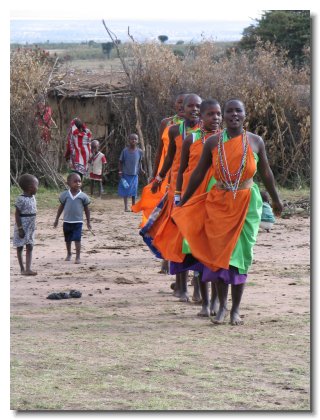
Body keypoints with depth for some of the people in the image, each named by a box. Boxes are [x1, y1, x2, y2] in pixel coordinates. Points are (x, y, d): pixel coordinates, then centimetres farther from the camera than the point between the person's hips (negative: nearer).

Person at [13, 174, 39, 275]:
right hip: (22, 227, -8)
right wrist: (20, 228, -19)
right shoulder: (21, 199, -18)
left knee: (29, 247, 2)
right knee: (20, 247, 4)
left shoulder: (33, 197, 7)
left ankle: (28, 269, -1)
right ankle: (22, 268, 9)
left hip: (30, 228, 8)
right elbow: (17, 214, -16)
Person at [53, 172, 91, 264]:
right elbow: (61, 207, 7)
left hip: (78, 221, -2)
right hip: (67, 221, 2)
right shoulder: (65, 195, -3)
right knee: (68, 239, 17)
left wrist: (88, 222, 4)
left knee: (77, 239, -11)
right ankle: (69, 254, 37)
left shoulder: (83, 196, -5)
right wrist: (57, 219, 9)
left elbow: (86, 209, 3)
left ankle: (78, 257, -6)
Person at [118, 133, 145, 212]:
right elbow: (121, 162, 2)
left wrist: (141, 169, -3)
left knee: (134, 191, 4)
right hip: (126, 174, -1)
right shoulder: (125, 151, -6)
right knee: (125, 191, 2)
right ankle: (126, 207, 9)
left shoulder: (139, 151, -2)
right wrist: (120, 172, -4)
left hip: (135, 174, 1)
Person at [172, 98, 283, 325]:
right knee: (218, 253, -1)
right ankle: (222, 306, 9)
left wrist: (276, 199, 21)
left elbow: (266, 172, 14)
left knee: (240, 254, -1)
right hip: (219, 202, 1)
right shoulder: (213, 143, 2)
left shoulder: (256, 142, 3)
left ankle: (236, 308, 6)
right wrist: (183, 202, 9)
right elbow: (199, 173, 8)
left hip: (246, 202, 0)